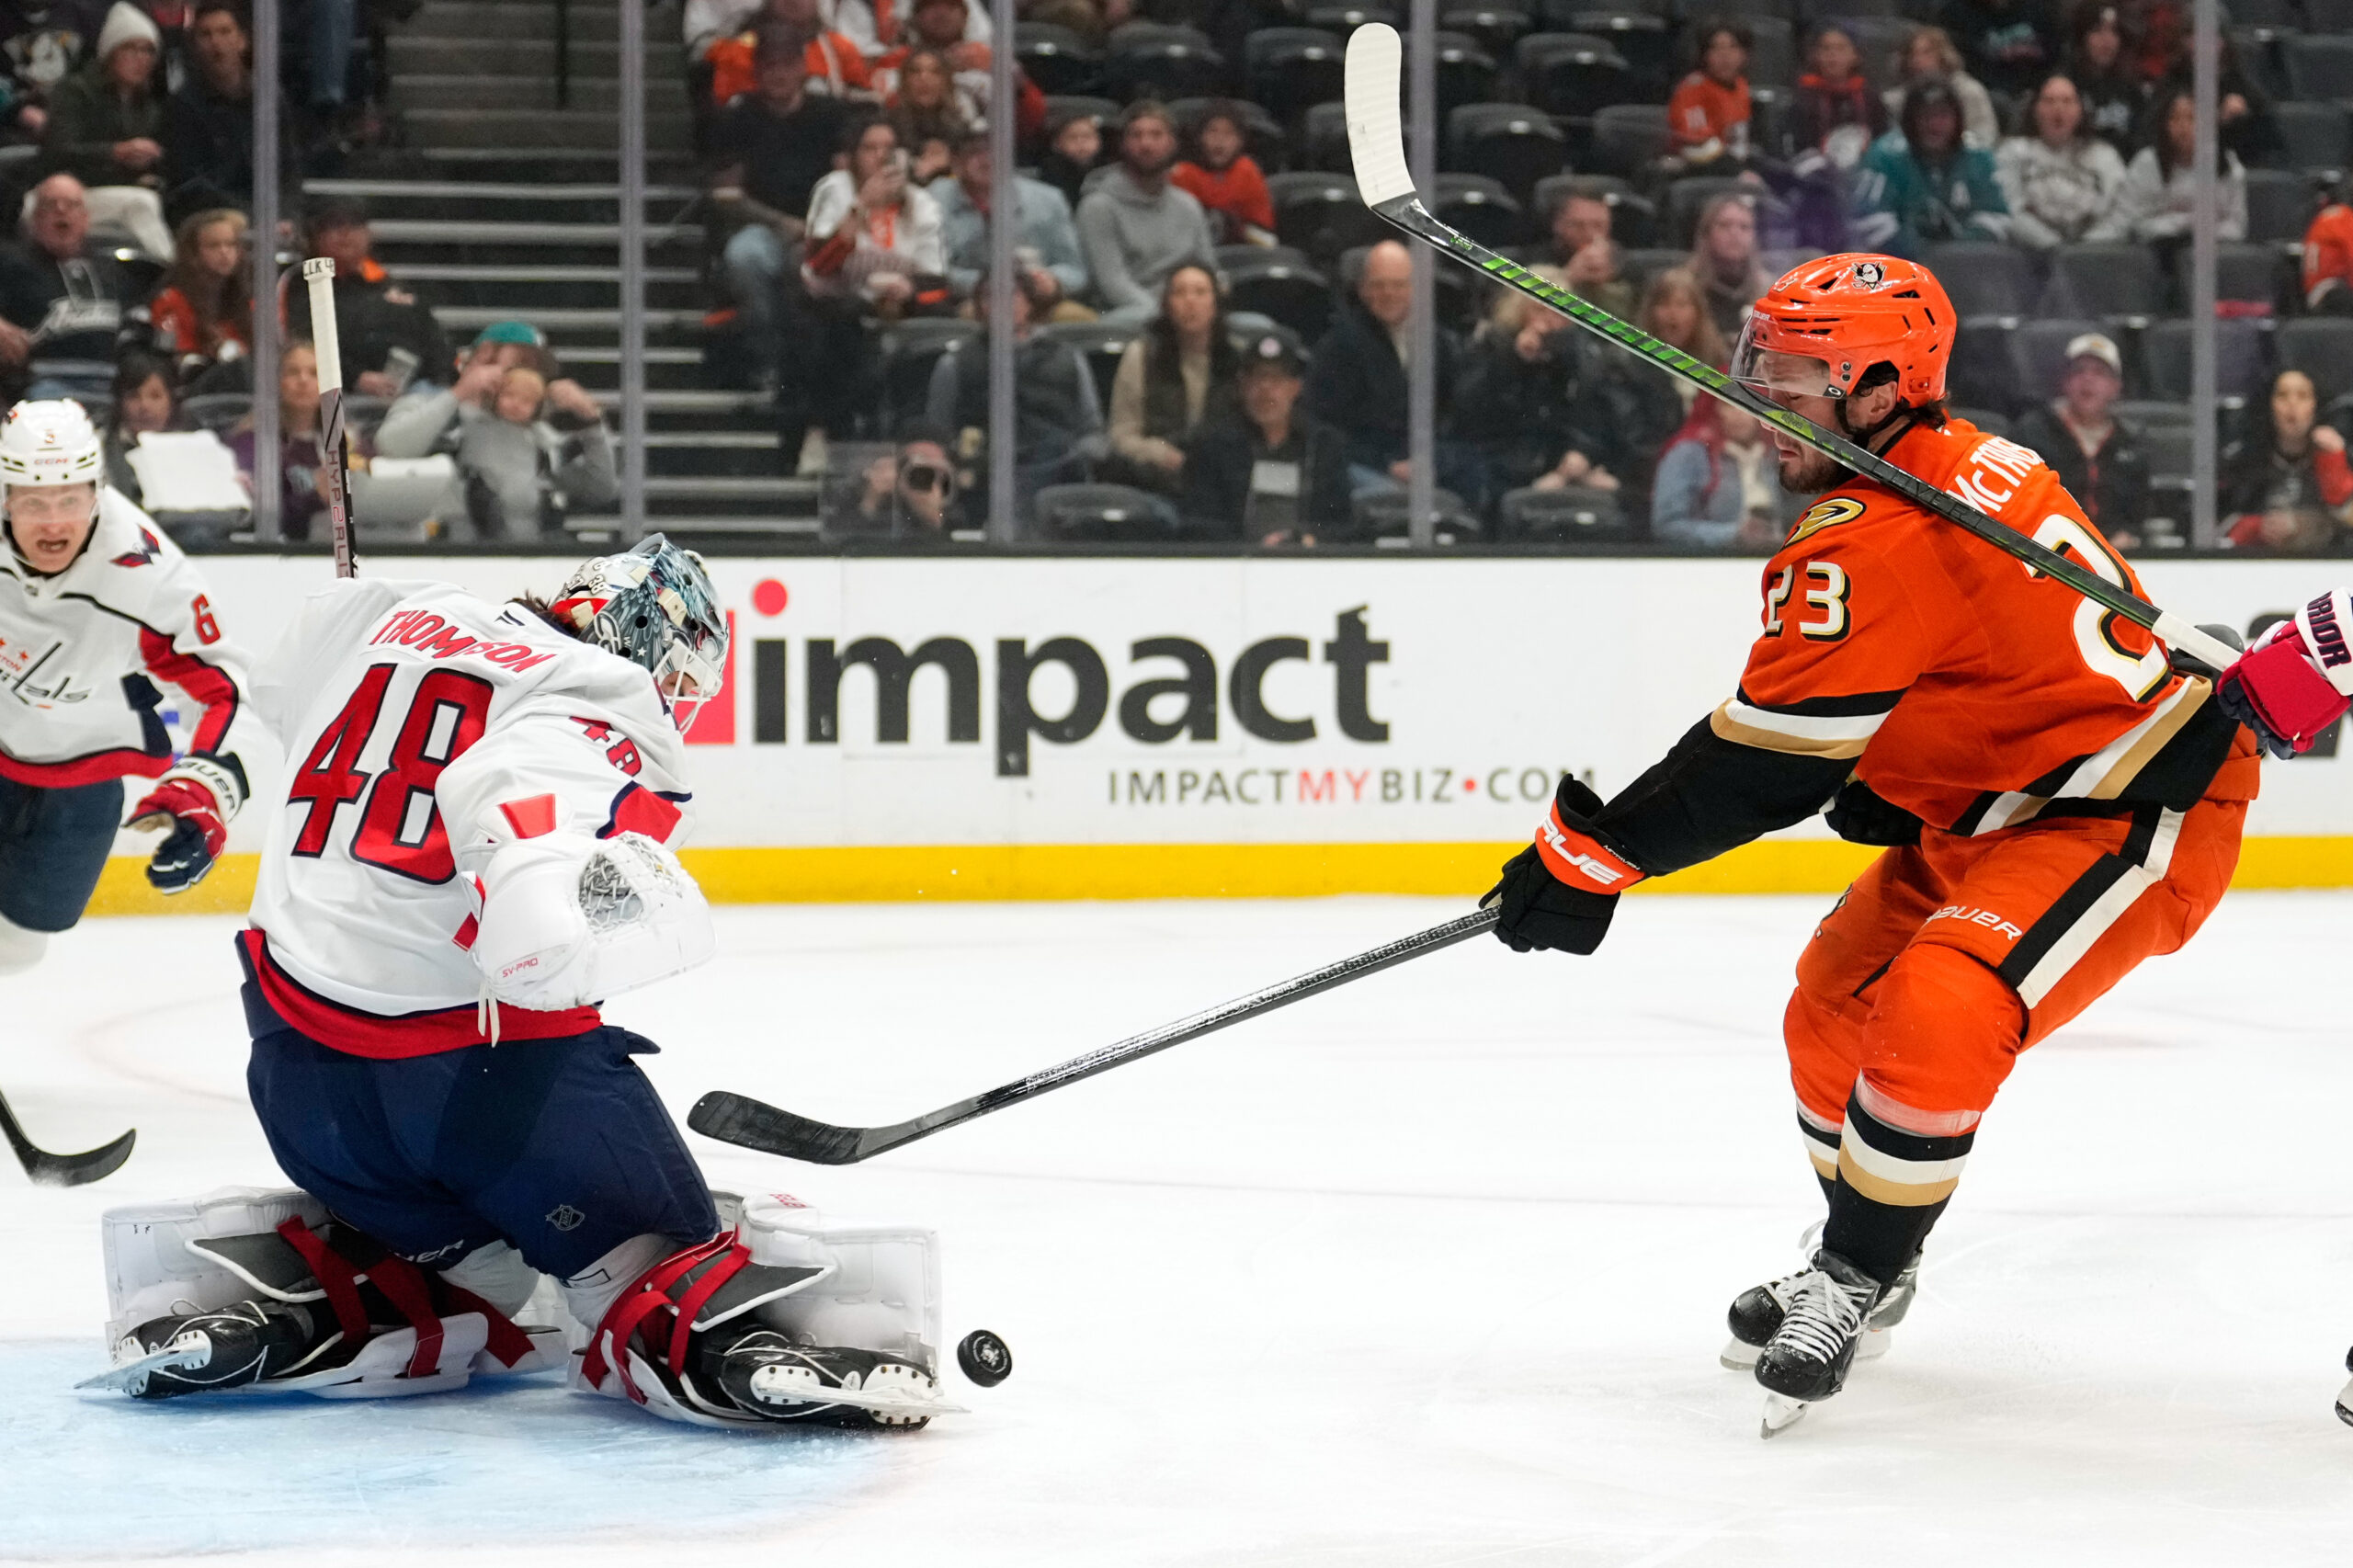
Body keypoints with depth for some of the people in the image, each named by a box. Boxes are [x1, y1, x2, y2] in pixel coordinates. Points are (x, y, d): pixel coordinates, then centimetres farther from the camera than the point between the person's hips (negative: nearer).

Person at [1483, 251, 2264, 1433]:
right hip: (2002, 802, 12)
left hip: (2135, 815, -12)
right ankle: (1866, 1262, 34)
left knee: (1937, 1016, -28)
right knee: (1839, 1004, 15)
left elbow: (1767, 756, -24)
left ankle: (1854, 1279, -9)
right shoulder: (1956, 463, 4)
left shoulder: (1876, 538, -26)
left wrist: (1591, 853, -16)